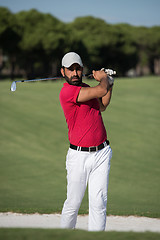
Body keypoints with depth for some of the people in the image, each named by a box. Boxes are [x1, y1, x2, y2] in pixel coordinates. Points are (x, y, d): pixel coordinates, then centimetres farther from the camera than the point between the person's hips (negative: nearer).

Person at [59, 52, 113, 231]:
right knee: (73, 203, 0)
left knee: (98, 203, -2)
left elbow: (102, 106, 31)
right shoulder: (67, 92, -14)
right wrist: (103, 78, 2)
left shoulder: (86, 88, 13)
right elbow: (101, 91, -20)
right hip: (79, 155, -6)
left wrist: (109, 84, 17)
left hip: (102, 152, 6)